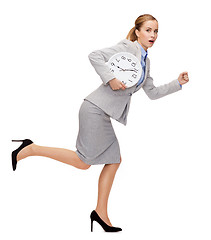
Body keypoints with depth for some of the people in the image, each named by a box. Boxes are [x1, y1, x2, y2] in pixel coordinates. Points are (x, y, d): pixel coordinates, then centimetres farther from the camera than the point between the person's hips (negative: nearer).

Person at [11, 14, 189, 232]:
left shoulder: (145, 61, 19)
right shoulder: (126, 47, -8)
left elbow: (152, 93, 24)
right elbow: (95, 56, -18)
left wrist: (177, 83, 18)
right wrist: (111, 79, -25)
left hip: (104, 115, 9)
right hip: (96, 108, -9)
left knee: (114, 160, 8)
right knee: (83, 161, -9)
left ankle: (101, 213, 15)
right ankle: (31, 149, 0)